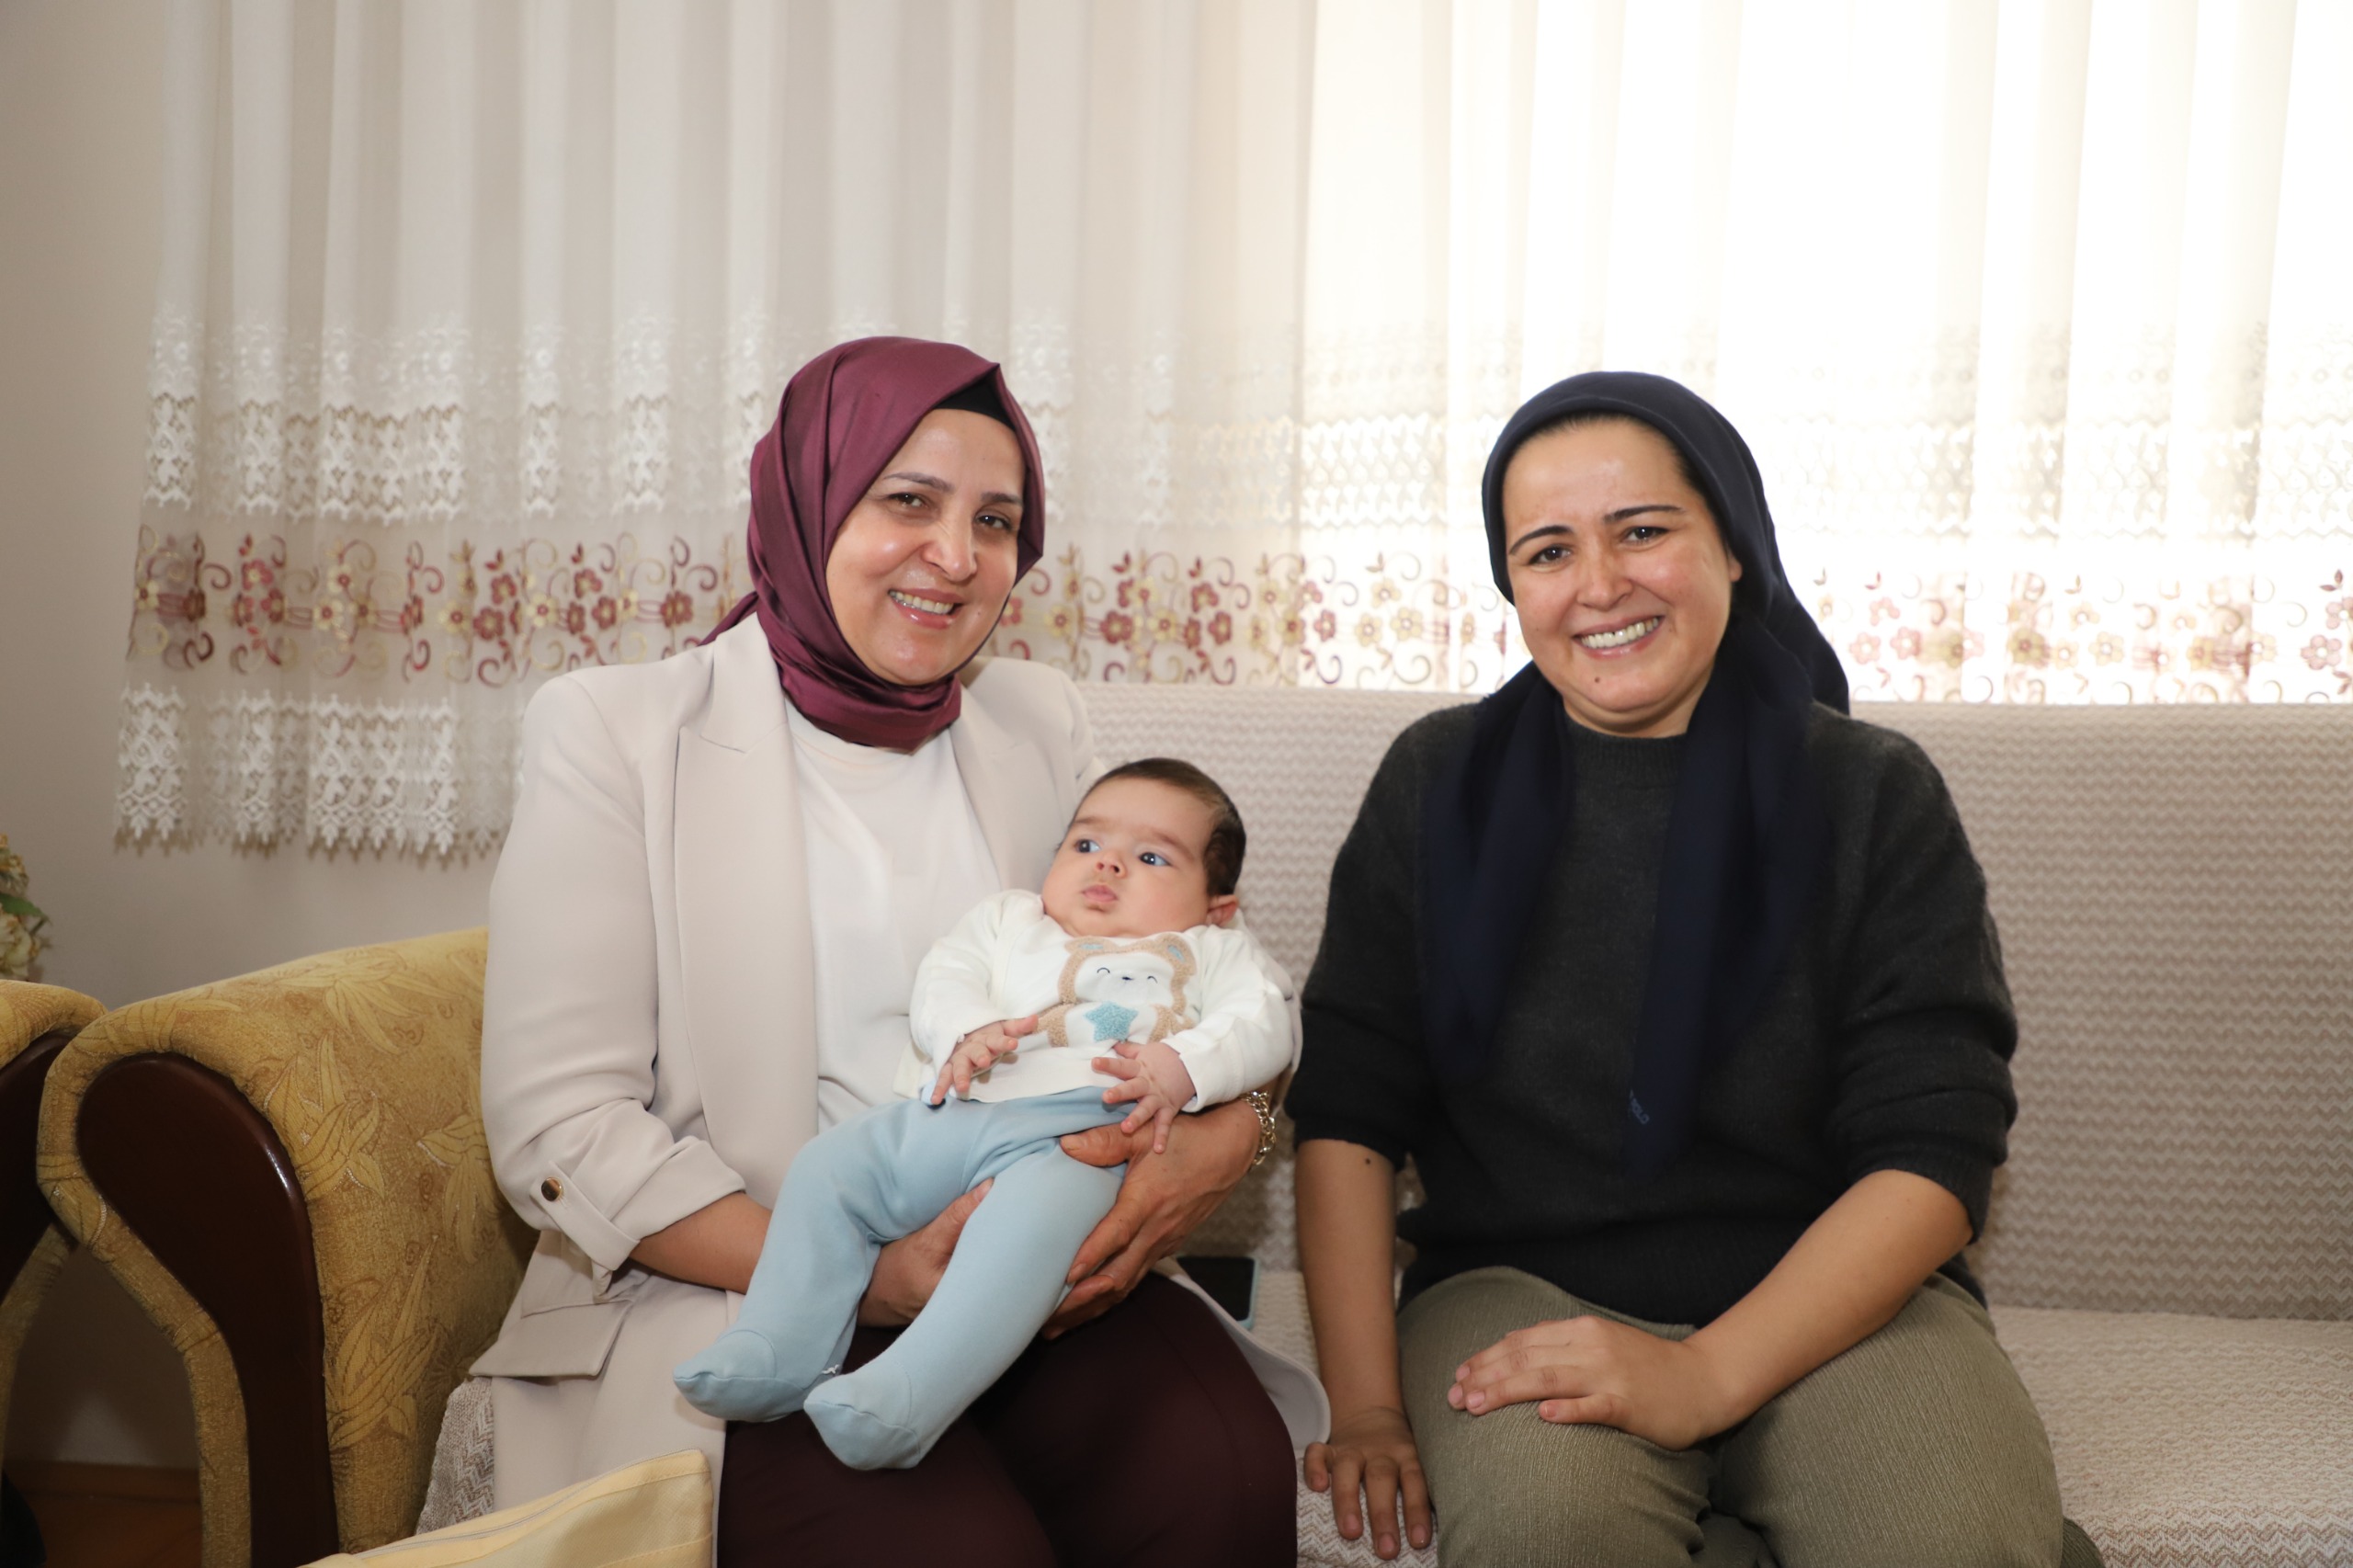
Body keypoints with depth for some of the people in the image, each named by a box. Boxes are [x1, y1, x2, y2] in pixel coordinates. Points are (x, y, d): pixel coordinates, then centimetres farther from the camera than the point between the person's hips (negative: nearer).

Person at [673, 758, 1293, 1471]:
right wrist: (966, 1033, -7)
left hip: (1080, 1138, -5)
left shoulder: (1213, 952, 23)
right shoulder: (1009, 918, 32)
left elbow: (1259, 1023, 5)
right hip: (946, 1117, 6)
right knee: (827, 1165, -9)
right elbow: (945, 975, 17)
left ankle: (905, 1398, -45)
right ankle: (780, 1353, -6)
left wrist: (1181, 1069, -15)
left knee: (1035, 1214, -36)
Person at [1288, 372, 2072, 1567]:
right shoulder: (1439, 786, 5)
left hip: (1831, 1294, 0)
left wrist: (1705, 1375, -20)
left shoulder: (1876, 794, 0)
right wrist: (1366, 1403, -9)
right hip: (1525, 1282, 1)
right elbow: (1345, 1112, 2)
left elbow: (1935, 1149, -7)